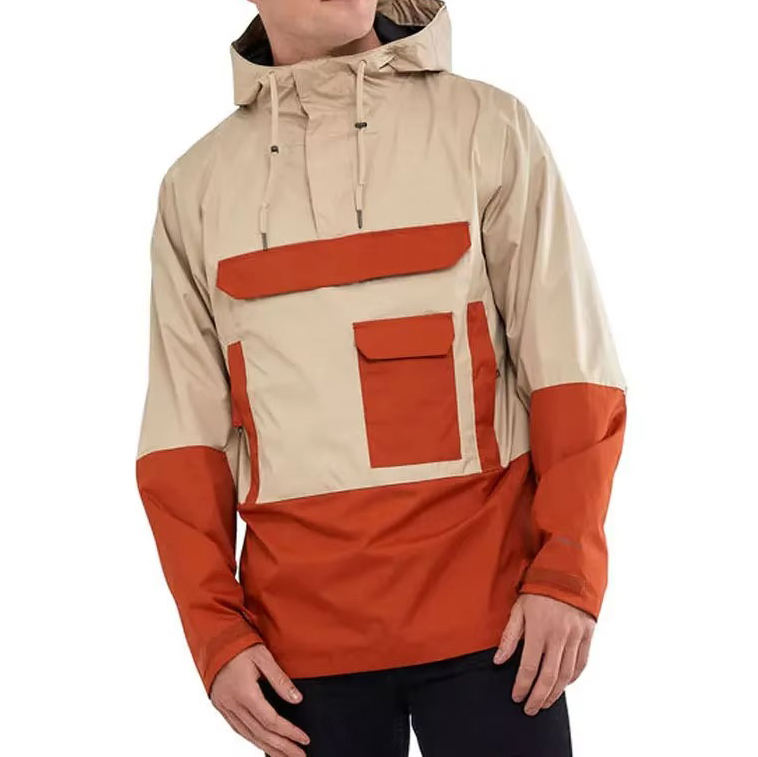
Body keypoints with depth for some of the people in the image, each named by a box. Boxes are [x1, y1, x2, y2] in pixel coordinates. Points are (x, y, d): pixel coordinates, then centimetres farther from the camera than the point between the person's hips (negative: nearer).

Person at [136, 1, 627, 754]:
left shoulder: (487, 127, 2)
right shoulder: (196, 186, 8)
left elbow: (571, 375, -1)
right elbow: (184, 433, 7)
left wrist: (568, 571, -10)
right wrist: (217, 630, -2)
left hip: (487, 613, -1)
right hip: (301, 635, 2)